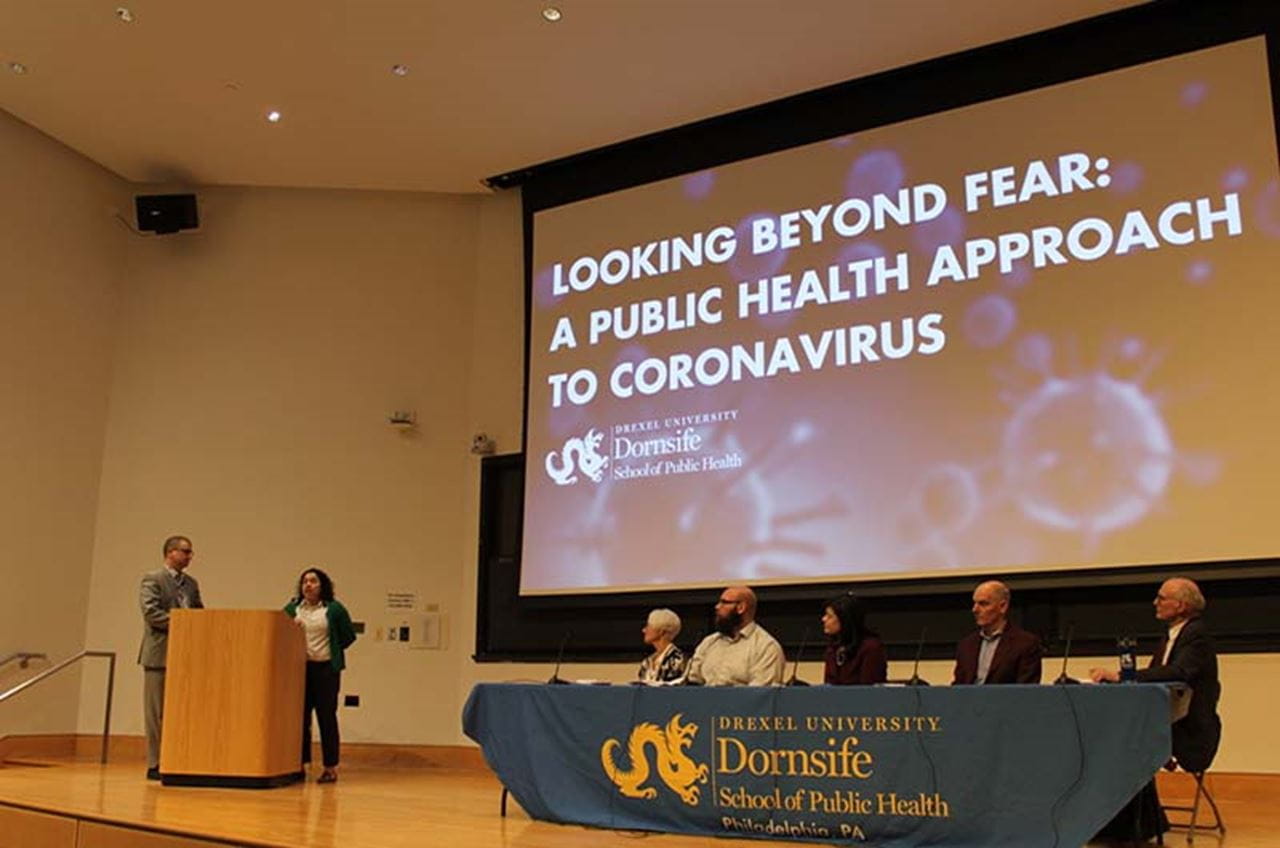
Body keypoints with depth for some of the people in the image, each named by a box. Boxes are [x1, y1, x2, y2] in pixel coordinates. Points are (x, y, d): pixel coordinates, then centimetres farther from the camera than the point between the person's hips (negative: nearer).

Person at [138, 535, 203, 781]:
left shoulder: (191, 583, 16)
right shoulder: (152, 579, -3)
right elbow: (151, 612, -14)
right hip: (160, 654, -6)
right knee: (157, 712, 0)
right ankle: (155, 765, 6)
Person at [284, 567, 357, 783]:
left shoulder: (334, 609, 0)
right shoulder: (292, 608, 10)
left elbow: (349, 636, 1)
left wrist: (332, 652, 0)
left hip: (326, 670, -3)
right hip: (299, 669, 3)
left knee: (327, 717, -1)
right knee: (300, 717, 5)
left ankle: (331, 767, 5)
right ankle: (300, 763, 14)